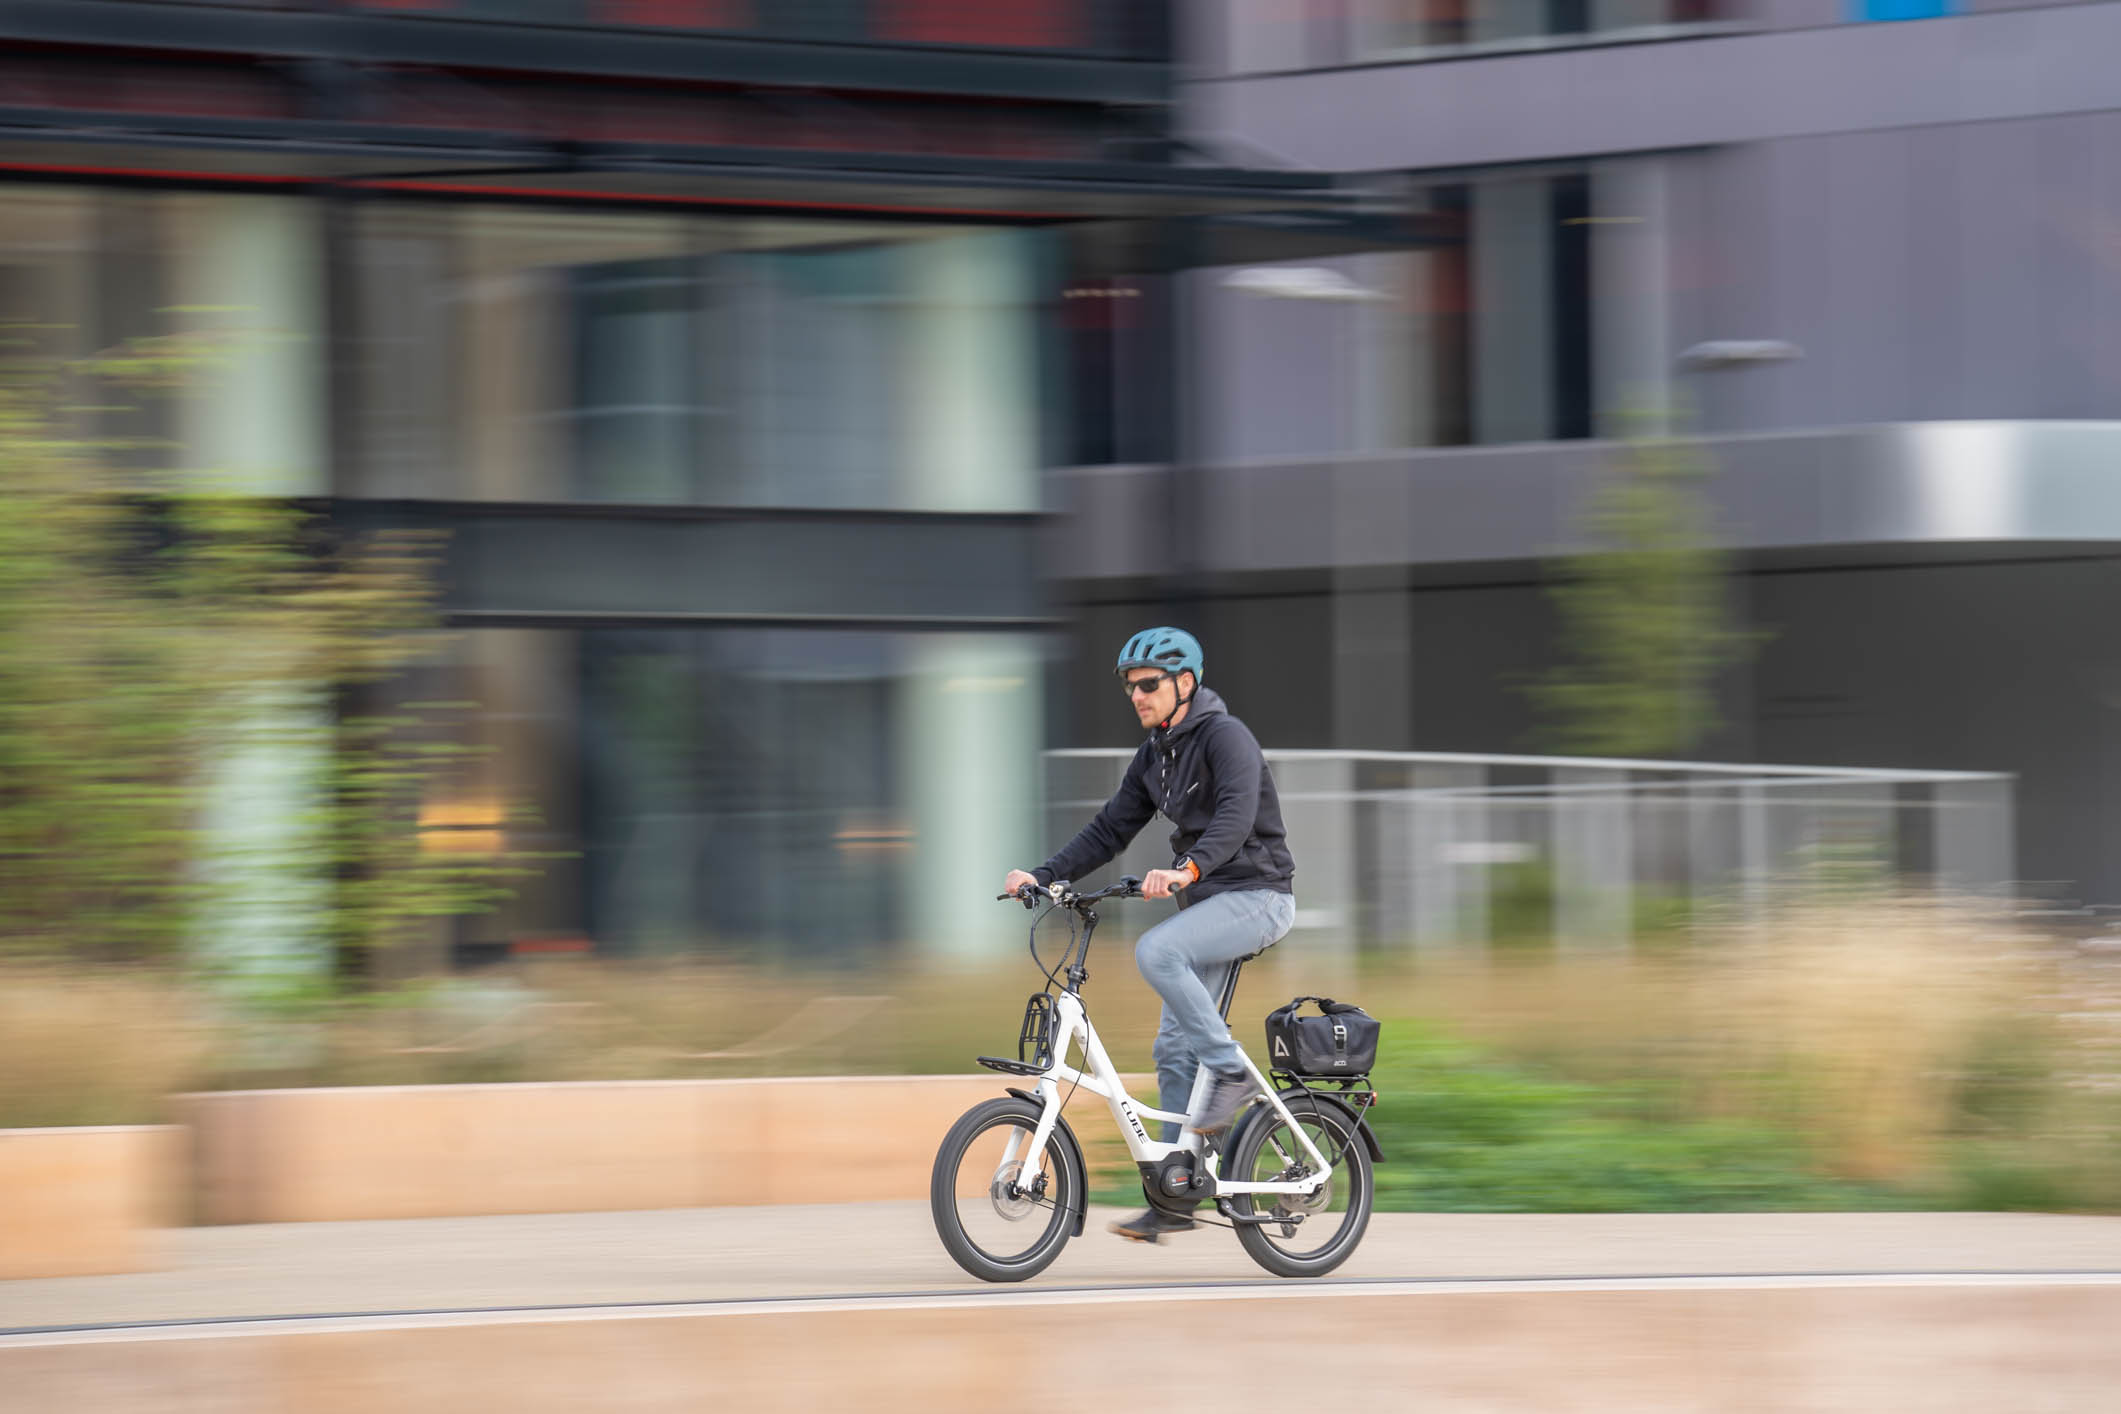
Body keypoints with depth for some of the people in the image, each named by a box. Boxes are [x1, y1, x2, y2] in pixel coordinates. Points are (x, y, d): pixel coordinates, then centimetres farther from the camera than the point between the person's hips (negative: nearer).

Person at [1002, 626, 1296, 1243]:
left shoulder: (1225, 737, -15)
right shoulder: (1153, 757, 11)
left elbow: (1237, 813, -31)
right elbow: (1110, 830, 12)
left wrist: (1188, 869, -47)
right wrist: (1042, 876, -1)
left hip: (1257, 896, -8)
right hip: (1208, 901, 8)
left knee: (1156, 952, -31)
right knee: (1175, 1050, 3)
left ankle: (1230, 1071, -18)